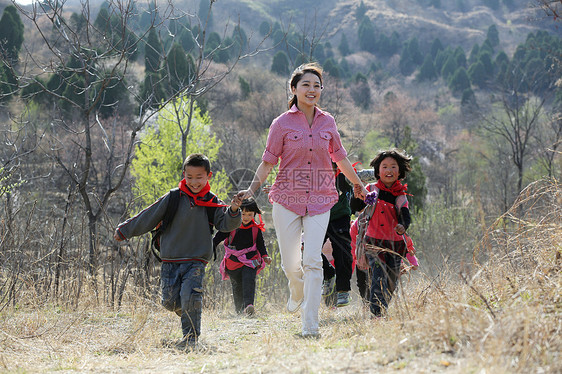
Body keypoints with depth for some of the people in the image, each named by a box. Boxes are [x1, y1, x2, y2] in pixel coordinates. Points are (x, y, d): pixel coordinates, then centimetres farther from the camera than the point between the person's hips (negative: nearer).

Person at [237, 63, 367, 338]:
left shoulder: (327, 122, 8)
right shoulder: (282, 124, 0)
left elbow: (340, 157, 22)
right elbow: (268, 161, 2)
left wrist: (358, 184, 33)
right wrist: (252, 189, -11)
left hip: (319, 200, 1)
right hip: (287, 199, -1)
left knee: (312, 260, -12)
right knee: (290, 264, 3)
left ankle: (310, 325, -10)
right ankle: (297, 291, 40)